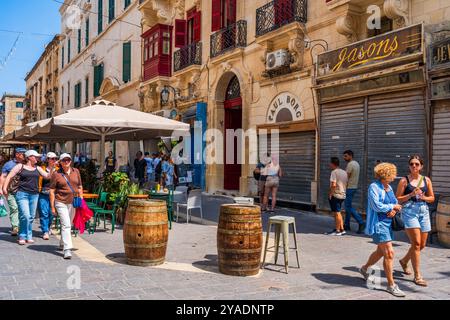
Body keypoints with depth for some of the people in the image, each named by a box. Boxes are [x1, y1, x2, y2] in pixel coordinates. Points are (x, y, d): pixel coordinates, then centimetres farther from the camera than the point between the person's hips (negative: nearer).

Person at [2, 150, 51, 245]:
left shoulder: (38, 168, 15)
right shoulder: (20, 166, 4)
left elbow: (47, 176, 9)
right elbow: (9, 177, 4)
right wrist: (5, 187, -6)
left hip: (34, 195, 4)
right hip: (22, 194, -4)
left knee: (31, 217, 6)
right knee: (25, 216, -14)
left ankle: (29, 236, 17)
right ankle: (22, 237, 0)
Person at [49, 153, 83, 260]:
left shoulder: (76, 171, 7)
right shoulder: (56, 174, -4)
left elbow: (80, 187, 15)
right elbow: (52, 191, -2)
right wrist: (52, 207, -4)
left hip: (73, 203, 4)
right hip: (61, 202, -4)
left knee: (68, 225, 17)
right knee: (66, 225, -13)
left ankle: (62, 243, 38)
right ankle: (67, 249, -14)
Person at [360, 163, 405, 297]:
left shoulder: (389, 188, 11)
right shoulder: (374, 187, -13)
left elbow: (396, 204, 15)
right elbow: (377, 206, -21)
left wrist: (395, 210, -8)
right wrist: (393, 206, -11)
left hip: (388, 223, 9)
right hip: (378, 223, -9)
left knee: (381, 251, 20)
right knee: (389, 253, -12)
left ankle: (364, 268, 43)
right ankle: (391, 285, -3)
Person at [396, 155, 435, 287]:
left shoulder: (426, 180, 9)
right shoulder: (404, 180, -2)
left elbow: (432, 198, 13)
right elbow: (398, 199, -2)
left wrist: (423, 197, -7)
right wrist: (411, 194, -15)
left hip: (424, 212, 5)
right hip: (409, 211, -5)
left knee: (422, 245, 11)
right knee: (416, 243, -11)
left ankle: (404, 261, 38)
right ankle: (417, 276, -4)